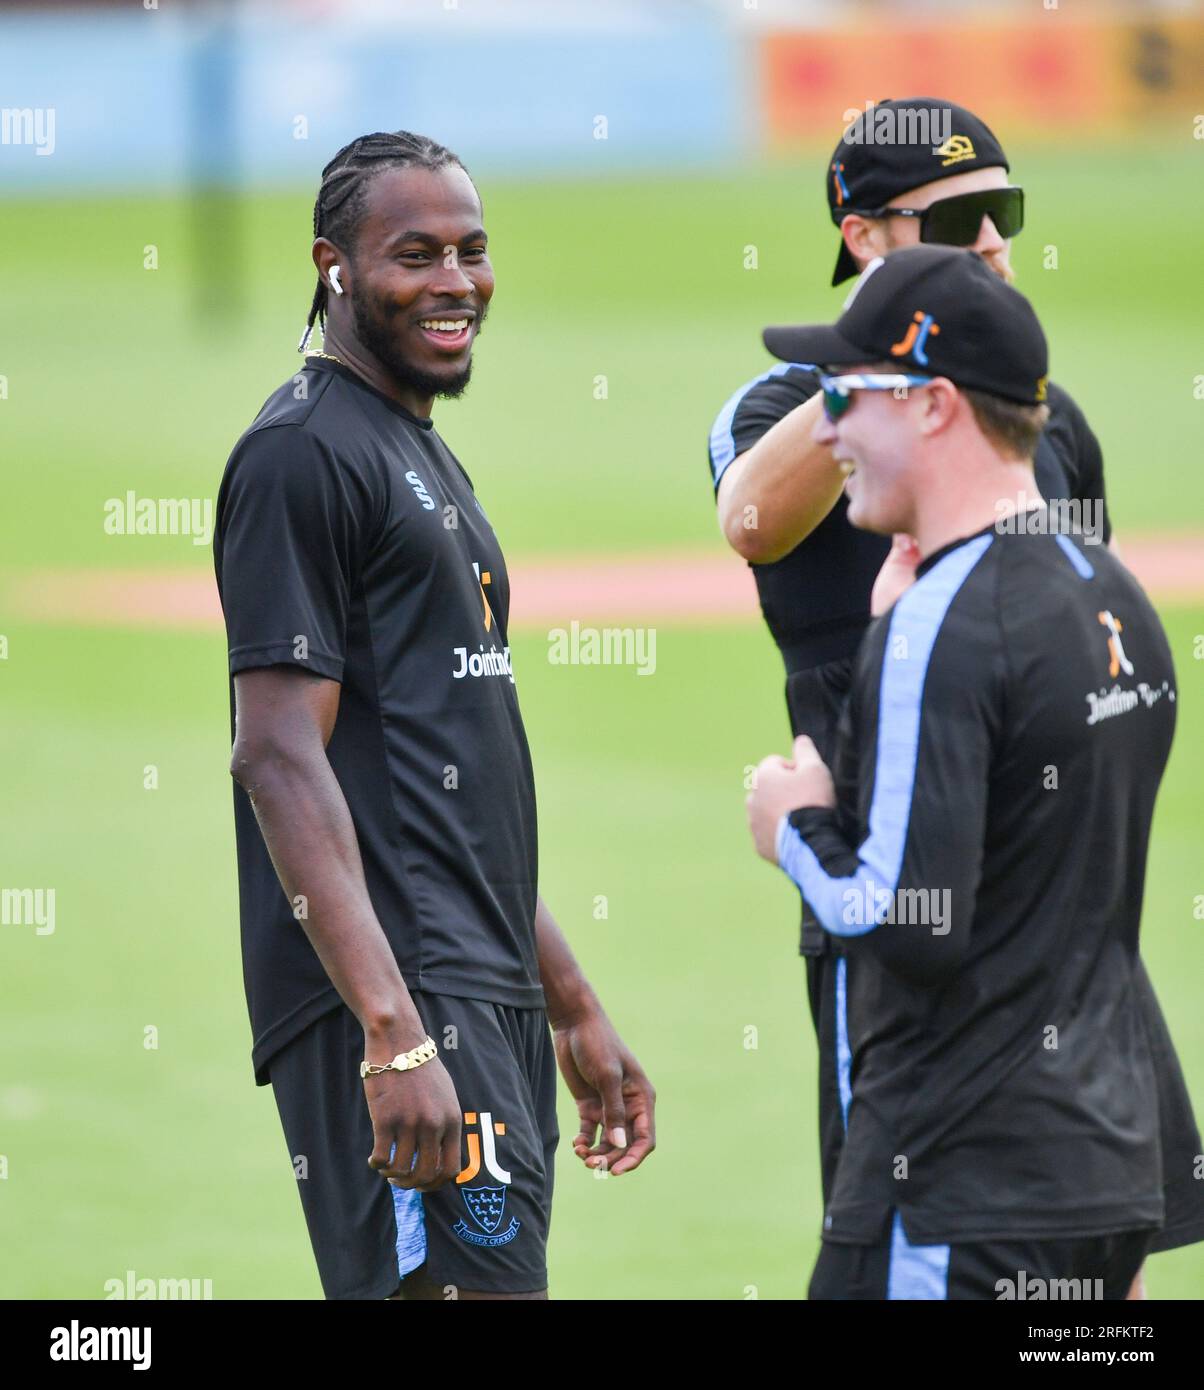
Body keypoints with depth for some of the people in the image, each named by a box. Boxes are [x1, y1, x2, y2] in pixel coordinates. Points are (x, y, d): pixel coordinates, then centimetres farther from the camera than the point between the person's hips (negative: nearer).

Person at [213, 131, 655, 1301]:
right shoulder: (302, 453, -7)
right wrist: (393, 1034, -24)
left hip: (488, 1001, 10)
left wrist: (573, 1009, 26)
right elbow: (280, 758, -16)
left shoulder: (425, 459, 23)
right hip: (393, 998, -10)